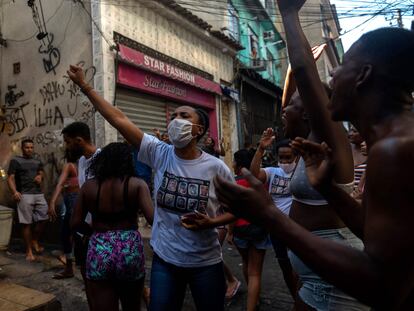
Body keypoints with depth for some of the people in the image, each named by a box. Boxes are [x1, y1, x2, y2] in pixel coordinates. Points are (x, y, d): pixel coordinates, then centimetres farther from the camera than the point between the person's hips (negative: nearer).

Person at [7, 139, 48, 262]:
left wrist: (40, 176, 2)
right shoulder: (15, 161, 2)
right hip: (25, 195, -5)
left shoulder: (37, 162, 17)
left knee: (43, 219, 5)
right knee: (26, 223, -1)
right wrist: (14, 191, -21)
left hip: (39, 194, 5)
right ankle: (29, 250, 9)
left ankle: (35, 241, 27)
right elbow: (10, 178, -5)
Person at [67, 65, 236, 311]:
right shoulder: (160, 154, -9)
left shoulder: (216, 167, -13)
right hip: (165, 260, 2)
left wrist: (211, 222, -20)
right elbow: (120, 120, -10)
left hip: (206, 264, -1)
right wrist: (84, 86, -9)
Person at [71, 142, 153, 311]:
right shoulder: (137, 184, -8)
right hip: (130, 250, 0)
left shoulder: (89, 186, 1)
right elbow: (152, 217, -19)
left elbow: (76, 223, 3)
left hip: (98, 252, 1)